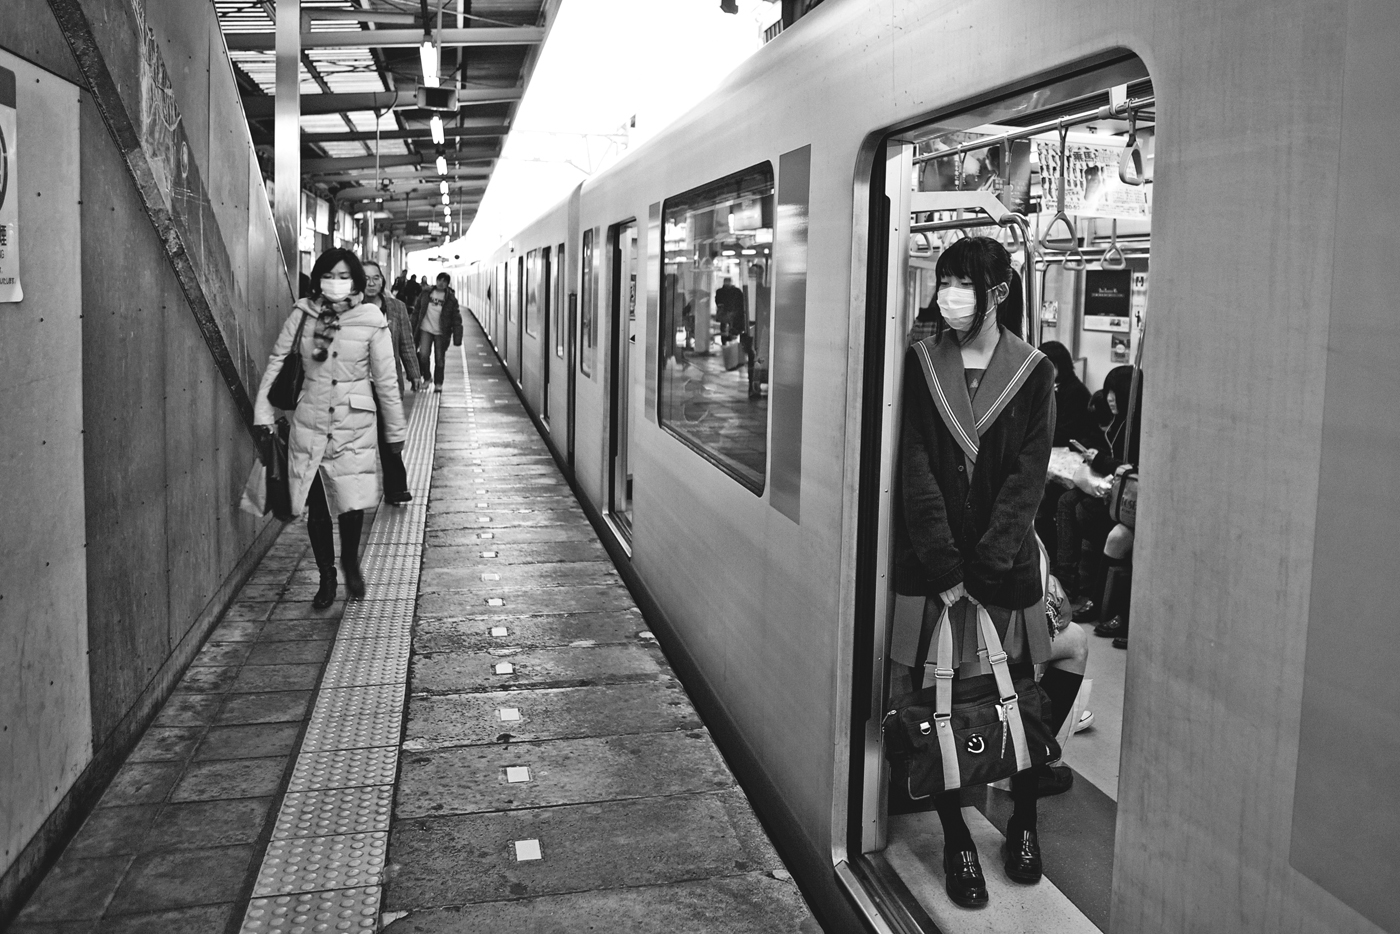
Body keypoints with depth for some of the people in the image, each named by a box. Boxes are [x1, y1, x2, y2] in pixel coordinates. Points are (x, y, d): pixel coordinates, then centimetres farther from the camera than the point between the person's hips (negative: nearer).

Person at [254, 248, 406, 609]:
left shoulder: (372, 322, -6)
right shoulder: (302, 315, -1)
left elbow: (386, 380, -1)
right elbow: (276, 363, 4)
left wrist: (396, 430, 4)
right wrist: (263, 412, 0)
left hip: (353, 427, -1)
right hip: (309, 425, 2)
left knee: (352, 504, -3)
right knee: (317, 508, 6)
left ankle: (350, 564, 27)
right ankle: (326, 576, 26)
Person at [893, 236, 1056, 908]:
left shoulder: (1033, 372, 0)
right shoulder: (922, 363, 1)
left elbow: (1027, 477, -5)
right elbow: (917, 469, -5)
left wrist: (983, 567, -13)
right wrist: (946, 568, -12)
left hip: (1005, 559, 0)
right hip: (931, 558, 1)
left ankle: (1023, 823, 28)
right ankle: (955, 839, 17)